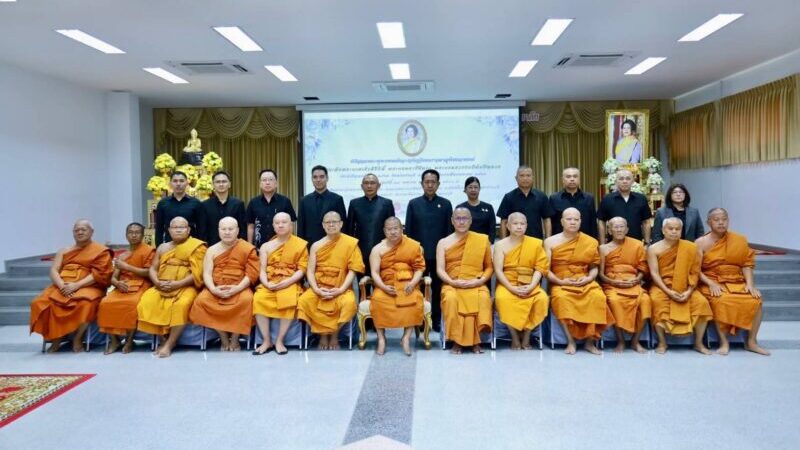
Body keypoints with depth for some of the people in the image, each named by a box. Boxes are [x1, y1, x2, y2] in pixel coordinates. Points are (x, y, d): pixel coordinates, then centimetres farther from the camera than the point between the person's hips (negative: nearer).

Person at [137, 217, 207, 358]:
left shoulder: (197, 246, 2)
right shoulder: (162, 247, 19)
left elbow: (197, 273, -7)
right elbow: (153, 269, 14)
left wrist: (178, 284, -18)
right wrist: (157, 282, -8)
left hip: (185, 287, -4)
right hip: (161, 287, 5)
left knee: (181, 305, -35)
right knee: (146, 302, -24)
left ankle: (169, 344, -22)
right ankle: (164, 338, -9)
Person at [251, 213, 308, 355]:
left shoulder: (301, 244, 5)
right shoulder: (266, 246, 14)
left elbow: (302, 269, -1)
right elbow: (262, 270, 7)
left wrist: (286, 282, -17)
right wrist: (266, 283, -15)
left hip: (291, 283, -2)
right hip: (269, 284, 2)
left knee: (288, 300, -35)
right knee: (258, 299, -29)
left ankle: (279, 340, -20)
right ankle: (267, 341, -18)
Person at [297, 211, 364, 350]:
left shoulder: (351, 243, -1)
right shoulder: (316, 246, 6)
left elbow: (352, 270, -5)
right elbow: (310, 271, 2)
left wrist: (341, 289, -17)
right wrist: (316, 289, -16)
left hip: (340, 289, -2)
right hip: (319, 288, 2)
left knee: (349, 302, -33)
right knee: (304, 300, -26)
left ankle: (334, 334, -6)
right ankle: (323, 333, -4)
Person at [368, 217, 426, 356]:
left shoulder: (414, 245, 2)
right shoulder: (378, 249, 2)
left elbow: (419, 268, 0)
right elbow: (375, 273, -5)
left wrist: (412, 283, -18)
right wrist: (384, 287, -22)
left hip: (407, 285, 0)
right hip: (385, 286, 0)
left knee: (415, 299, -31)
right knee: (377, 299, -31)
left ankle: (406, 338, -19)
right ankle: (381, 338, -17)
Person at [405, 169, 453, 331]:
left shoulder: (445, 204, 3)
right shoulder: (413, 204, 3)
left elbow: (450, 230, 3)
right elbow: (408, 230, 4)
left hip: (439, 255, 0)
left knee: (437, 289, 8)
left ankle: (436, 321, 19)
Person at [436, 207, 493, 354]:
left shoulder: (482, 240, 11)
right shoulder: (443, 243, 11)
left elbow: (489, 267, 10)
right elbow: (440, 269, 4)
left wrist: (480, 281, -9)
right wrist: (453, 282, -14)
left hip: (476, 285, 0)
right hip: (452, 285, 0)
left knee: (483, 298, -34)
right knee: (451, 298, -35)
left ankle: (475, 340, -18)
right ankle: (457, 341, -22)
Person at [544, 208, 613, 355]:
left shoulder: (591, 242, 9)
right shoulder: (550, 242, 4)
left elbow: (594, 267, 13)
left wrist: (588, 278, -8)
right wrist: (560, 281, -13)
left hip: (585, 283, 2)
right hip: (561, 284, -1)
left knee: (598, 297, -30)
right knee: (561, 298, -36)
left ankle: (590, 341, -15)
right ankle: (571, 341, -21)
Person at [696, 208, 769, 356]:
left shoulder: (739, 239, 7)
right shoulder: (701, 243, -2)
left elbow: (746, 263, 5)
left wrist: (750, 283, -10)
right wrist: (711, 284, -20)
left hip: (737, 283, 3)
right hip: (712, 283, -3)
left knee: (756, 300, -22)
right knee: (721, 301, -33)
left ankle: (751, 341, -6)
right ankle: (724, 342, -19)